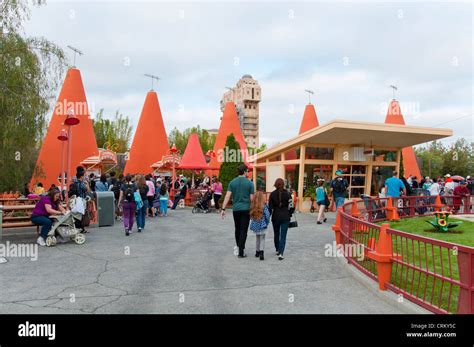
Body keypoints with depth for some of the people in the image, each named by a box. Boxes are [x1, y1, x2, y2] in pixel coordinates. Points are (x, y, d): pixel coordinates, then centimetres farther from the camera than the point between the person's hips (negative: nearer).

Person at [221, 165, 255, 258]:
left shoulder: (232, 182, 2)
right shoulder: (249, 183, -4)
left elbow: (227, 196, -5)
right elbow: (251, 198, -4)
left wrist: (223, 209, -4)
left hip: (235, 209, 3)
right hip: (245, 209, -3)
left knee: (237, 229, 19)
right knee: (243, 230, 1)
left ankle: (238, 246, 31)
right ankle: (240, 252, 0)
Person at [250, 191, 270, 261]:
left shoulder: (252, 205, -2)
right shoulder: (264, 205, -12)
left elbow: (251, 215, 3)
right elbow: (267, 215, -13)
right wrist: (267, 222, 3)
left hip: (254, 225, 4)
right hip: (262, 225, -4)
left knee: (258, 238, 21)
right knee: (262, 239, 4)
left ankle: (257, 252, 29)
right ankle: (261, 252, -12)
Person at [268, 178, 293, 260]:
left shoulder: (272, 194, -4)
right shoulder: (287, 194, -4)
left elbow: (270, 207, -5)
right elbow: (291, 206, -4)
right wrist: (289, 214, 11)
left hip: (275, 217, 1)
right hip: (285, 217, -1)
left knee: (276, 234, 19)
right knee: (283, 236, 0)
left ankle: (278, 250, 33)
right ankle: (281, 253, -10)